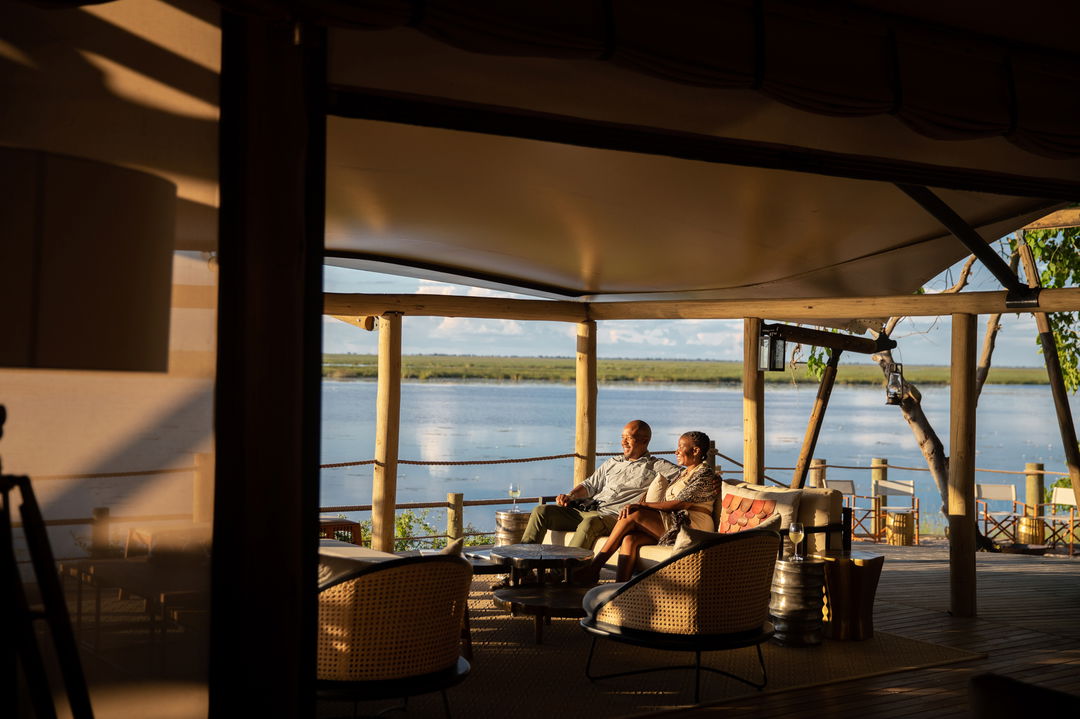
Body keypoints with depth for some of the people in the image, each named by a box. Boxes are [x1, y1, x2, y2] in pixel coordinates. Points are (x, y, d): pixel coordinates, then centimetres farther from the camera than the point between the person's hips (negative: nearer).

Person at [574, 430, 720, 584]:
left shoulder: (705, 474, -1)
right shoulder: (683, 474, 28)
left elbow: (681, 503, -14)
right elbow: (665, 501, 19)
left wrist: (642, 505, -17)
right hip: (670, 525, 8)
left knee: (634, 515, -23)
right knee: (630, 539, -22)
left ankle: (594, 568, -22)